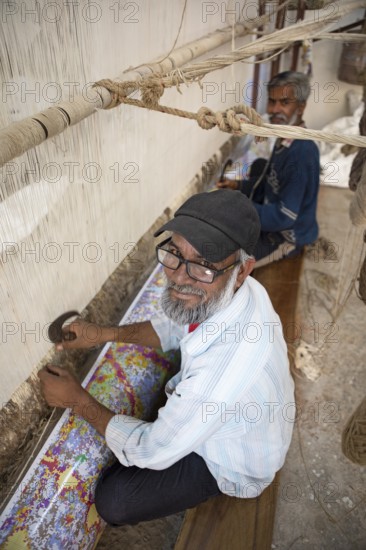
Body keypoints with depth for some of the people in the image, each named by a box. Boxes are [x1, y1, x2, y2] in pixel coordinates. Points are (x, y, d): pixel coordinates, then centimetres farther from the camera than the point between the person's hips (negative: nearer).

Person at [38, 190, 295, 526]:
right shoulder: (226, 291, -23)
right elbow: (176, 326, 0)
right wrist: (105, 334, -11)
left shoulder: (224, 371, -46)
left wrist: (79, 401, -16)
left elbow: (152, 452, -27)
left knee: (112, 501, -5)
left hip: (234, 464, -6)